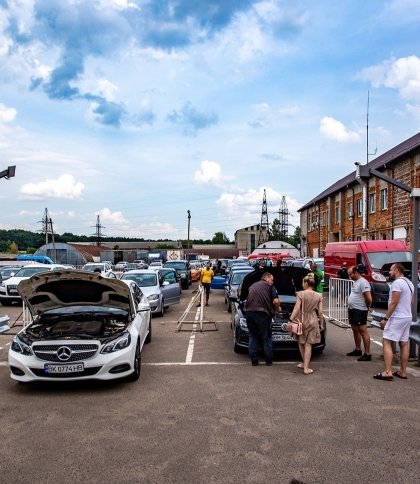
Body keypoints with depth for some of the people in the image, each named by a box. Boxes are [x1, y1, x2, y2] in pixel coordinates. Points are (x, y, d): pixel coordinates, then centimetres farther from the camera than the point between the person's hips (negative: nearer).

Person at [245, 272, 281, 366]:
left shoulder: (252, 286, 25)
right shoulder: (269, 286, 6)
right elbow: (276, 301, -3)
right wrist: (277, 309, 15)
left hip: (249, 312, 5)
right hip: (262, 313, -4)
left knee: (252, 337, 13)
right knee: (266, 337, 9)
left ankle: (254, 361, 13)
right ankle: (269, 360, 15)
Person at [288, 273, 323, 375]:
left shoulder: (300, 294, -8)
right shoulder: (318, 296, 1)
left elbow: (296, 309, -13)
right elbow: (320, 312, 2)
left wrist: (291, 319, -11)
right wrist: (321, 323, 12)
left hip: (301, 320, -2)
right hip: (313, 321, 2)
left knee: (301, 342, 17)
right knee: (308, 344, 3)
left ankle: (304, 363, 28)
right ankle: (306, 368, 1)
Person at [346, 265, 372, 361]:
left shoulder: (363, 282, -17)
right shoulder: (355, 282, 14)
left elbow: (369, 299, -22)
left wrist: (366, 307, -7)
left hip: (359, 311, -10)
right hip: (352, 310, 10)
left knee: (363, 331, -7)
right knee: (355, 330, 17)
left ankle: (367, 354, -4)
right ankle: (358, 350, 29)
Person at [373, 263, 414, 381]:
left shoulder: (397, 283, -15)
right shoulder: (409, 283, 15)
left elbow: (394, 303, -20)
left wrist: (385, 318, -17)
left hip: (397, 318, -10)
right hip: (407, 317, 10)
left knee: (386, 342, -9)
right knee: (404, 344, 12)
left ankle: (388, 372, -14)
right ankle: (403, 371, 18)